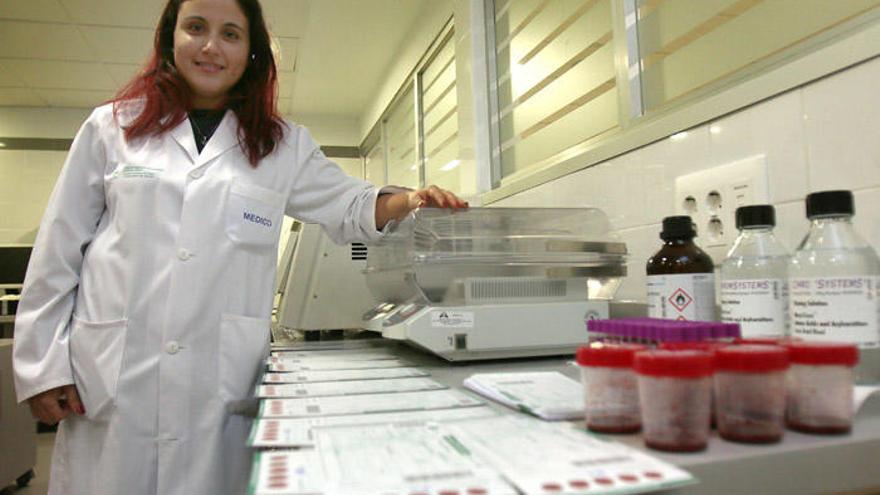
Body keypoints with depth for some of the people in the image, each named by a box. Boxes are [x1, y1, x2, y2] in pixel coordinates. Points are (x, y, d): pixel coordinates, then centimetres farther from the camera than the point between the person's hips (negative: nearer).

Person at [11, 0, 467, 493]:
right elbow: (60, 249, 8)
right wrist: (43, 364, 4)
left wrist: (409, 201, -11)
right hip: (108, 380, 1)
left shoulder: (284, 146, 9)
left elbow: (349, 204, 10)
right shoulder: (112, 126, 7)